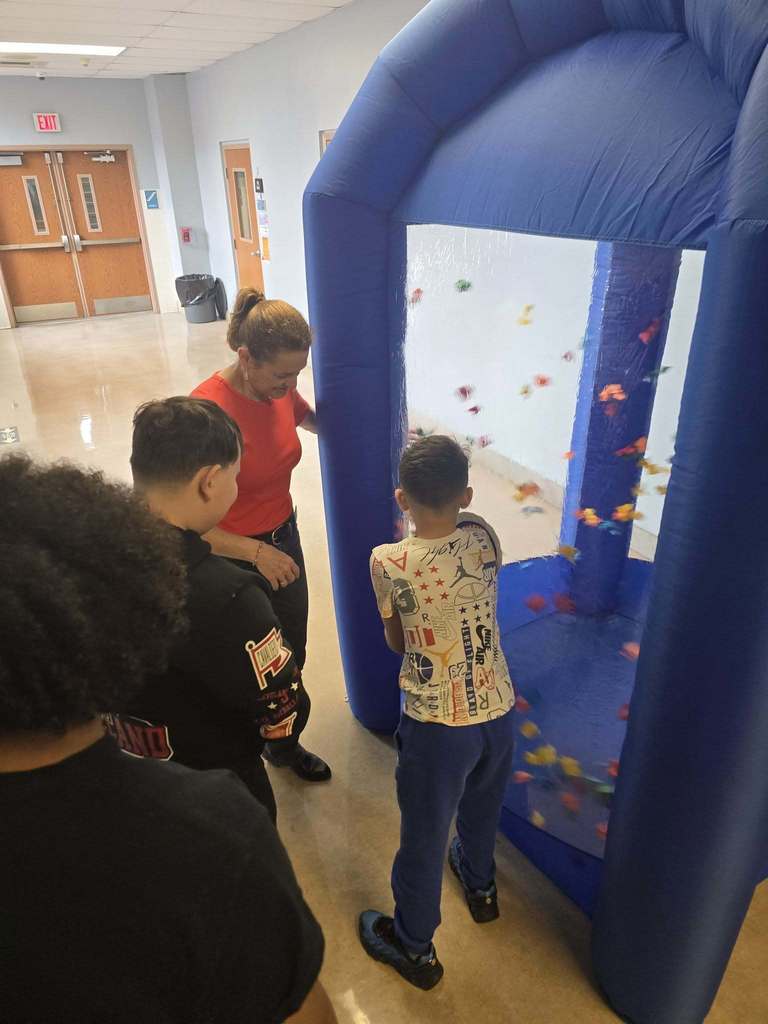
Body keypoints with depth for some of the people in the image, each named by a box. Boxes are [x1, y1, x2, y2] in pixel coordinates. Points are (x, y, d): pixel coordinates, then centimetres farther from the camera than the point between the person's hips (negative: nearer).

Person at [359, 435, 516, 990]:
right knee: (482, 809, 32)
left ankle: (415, 948, 42)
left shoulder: (388, 563, -19)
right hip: (497, 710, 4)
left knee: (424, 837, 18)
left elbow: (396, 642, -3)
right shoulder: (482, 536, -11)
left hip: (436, 725, -4)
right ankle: (481, 886, 60)